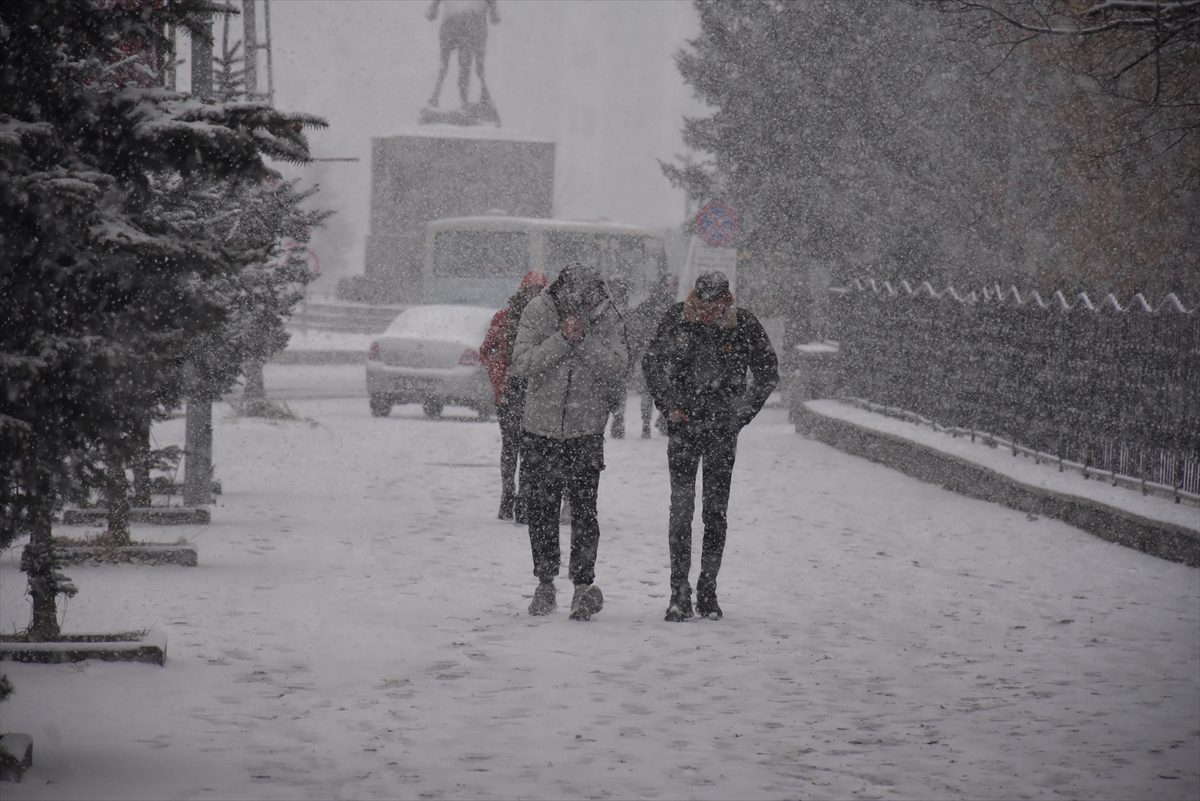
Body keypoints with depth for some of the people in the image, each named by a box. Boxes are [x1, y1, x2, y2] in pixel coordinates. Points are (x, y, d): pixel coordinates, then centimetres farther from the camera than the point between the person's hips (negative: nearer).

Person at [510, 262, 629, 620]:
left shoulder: (608, 318, -6)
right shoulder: (538, 311, -7)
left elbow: (616, 367, -14)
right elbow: (521, 363, -13)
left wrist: (584, 339, -23)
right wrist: (562, 339, -22)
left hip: (586, 429, -1)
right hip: (541, 427, 1)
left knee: (584, 509, -5)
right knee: (541, 508, 8)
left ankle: (584, 584, 1)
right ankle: (545, 582, 21)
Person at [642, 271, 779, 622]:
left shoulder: (745, 325, -6)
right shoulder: (677, 319, -4)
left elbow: (768, 374, 6)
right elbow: (651, 363, 10)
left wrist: (741, 414, 1)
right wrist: (669, 406, 3)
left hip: (723, 431, 0)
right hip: (684, 425, 0)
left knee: (716, 511, 4)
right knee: (681, 507, -7)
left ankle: (708, 592, 11)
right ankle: (679, 592, -5)